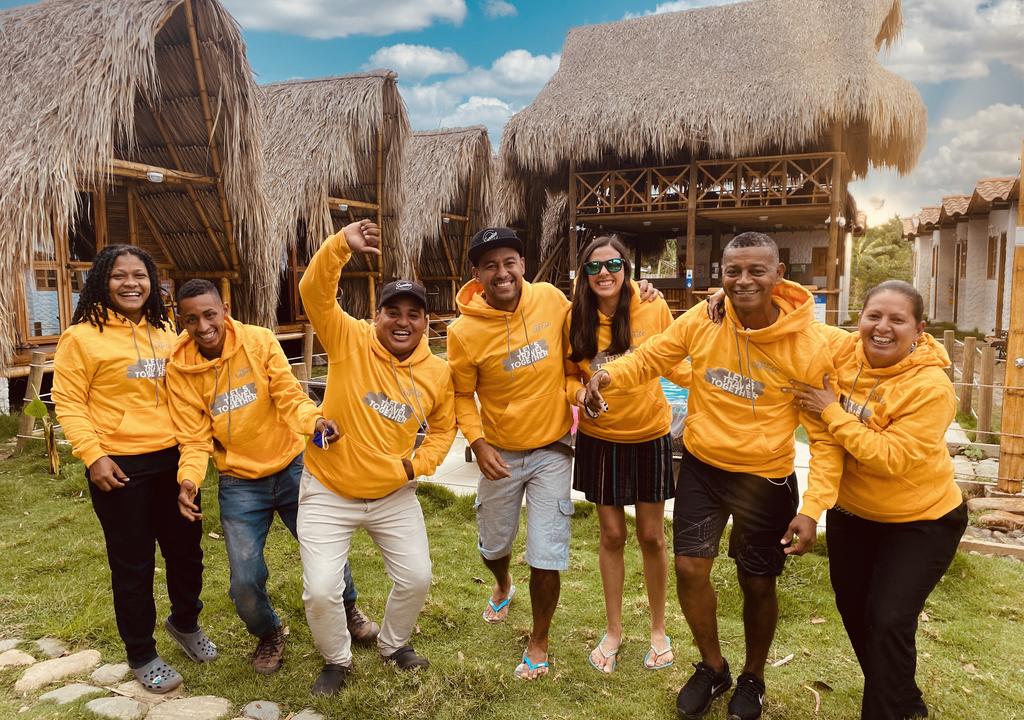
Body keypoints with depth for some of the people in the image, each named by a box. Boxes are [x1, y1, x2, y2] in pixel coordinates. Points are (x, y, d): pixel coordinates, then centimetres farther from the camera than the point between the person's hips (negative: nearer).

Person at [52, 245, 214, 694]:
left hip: (173, 458, 6)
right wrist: (93, 455, -16)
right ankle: (141, 656, 27)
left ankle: (185, 623, 43)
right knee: (133, 563, 8)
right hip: (119, 466, -5)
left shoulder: (163, 331, 10)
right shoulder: (82, 335, -8)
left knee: (186, 548, 17)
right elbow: (67, 402, -9)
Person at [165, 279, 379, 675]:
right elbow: (195, 438, -9)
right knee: (245, 580, -2)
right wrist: (189, 480, -27)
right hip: (240, 482, 1)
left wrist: (314, 420, -38)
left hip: (291, 467, 0)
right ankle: (268, 634, 32)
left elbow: (289, 396, -17)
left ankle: (348, 610, 42)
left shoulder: (260, 341, -13)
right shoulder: (180, 369, -9)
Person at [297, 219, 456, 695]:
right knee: (321, 590, -3)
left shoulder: (438, 374, -5)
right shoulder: (350, 342, -14)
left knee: (416, 578, 7)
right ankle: (337, 660, 27)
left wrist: (418, 464, -8)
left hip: (394, 496, 3)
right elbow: (314, 292, -27)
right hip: (327, 493, -2)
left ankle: (394, 644, 38)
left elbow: (443, 429, 9)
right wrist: (342, 245, -42)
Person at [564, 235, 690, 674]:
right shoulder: (576, 318, -8)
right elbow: (568, 374, 1)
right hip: (600, 438, 1)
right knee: (611, 535, 13)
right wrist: (579, 392, -21)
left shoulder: (653, 308, -13)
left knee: (651, 536, 10)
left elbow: (675, 364, -2)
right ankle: (613, 630, 33)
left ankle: (658, 629, 34)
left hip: (649, 435, -1)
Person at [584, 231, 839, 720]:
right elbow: (651, 357, 3)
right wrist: (610, 374, -19)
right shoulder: (702, 320, -12)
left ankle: (752, 679, 41)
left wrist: (813, 508, -19)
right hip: (701, 465, 2)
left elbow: (825, 434, -11)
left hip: (766, 479, -2)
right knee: (690, 569, 5)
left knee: (757, 586, 11)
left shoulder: (806, 345, -18)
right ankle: (712, 667, 34)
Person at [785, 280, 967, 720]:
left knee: (889, 621, -8)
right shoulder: (841, 350, -13)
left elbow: (890, 457, -31)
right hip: (852, 511, 6)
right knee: (853, 610, 17)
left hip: (921, 520, -6)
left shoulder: (931, 387, -26)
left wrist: (831, 411, -28)